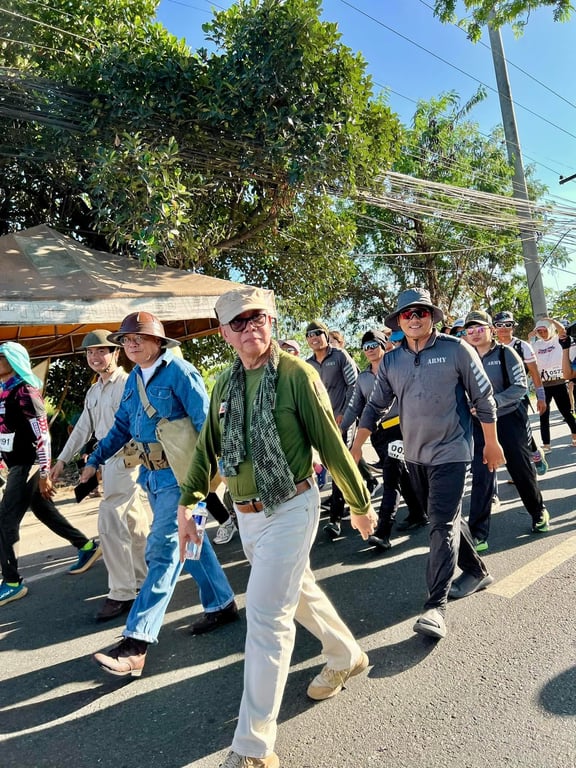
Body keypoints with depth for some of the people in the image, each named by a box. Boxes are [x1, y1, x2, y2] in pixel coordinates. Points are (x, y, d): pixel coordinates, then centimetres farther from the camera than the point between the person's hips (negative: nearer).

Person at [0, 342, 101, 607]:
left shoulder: (24, 391, -16)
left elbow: (42, 434, -19)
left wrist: (44, 473, -19)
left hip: (27, 465, -9)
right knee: (45, 512, 17)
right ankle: (87, 546, 30)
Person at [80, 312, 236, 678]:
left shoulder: (178, 371, -13)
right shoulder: (134, 379, 11)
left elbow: (204, 421, -18)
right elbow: (122, 426, 19)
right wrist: (95, 460, 16)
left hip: (181, 475, -8)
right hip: (153, 475, 9)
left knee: (163, 552, -7)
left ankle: (137, 642, -2)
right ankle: (222, 604, 34)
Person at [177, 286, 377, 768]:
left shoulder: (296, 374, -14)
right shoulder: (225, 385, 5)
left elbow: (330, 443, -11)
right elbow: (208, 447, 11)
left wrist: (360, 504, -4)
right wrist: (187, 502, 6)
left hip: (290, 510, -6)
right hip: (246, 515, 7)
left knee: (266, 614, -5)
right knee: (299, 590, 23)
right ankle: (347, 656, 50)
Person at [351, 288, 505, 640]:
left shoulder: (456, 349, -9)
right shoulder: (390, 361, 3)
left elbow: (483, 397, -4)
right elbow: (375, 406, 8)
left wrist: (492, 443, -1)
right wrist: (356, 447, 4)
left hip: (450, 451, -5)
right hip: (415, 454, 5)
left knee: (443, 523, -8)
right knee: (446, 517, 18)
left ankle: (436, 605, -3)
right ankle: (477, 571, 39)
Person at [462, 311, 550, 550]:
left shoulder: (505, 353, -6)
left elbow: (520, 386, -12)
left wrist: (494, 401, -24)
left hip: (509, 418, -1)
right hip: (480, 423, 2)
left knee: (521, 469, 11)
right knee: (481, 476, -3)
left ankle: (539, 513, 38)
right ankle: (478, 534, 2)